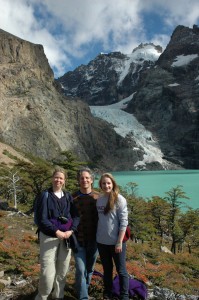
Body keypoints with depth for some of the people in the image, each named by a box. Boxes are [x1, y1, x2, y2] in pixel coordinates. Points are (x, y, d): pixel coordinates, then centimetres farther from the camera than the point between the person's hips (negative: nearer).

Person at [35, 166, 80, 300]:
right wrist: (57, 232, -18)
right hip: (49, 236, -3)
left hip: (66, 236, 3)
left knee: (63, 271, 10)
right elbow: (42, 219, -9)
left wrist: (71, 231, -12)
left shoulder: (68, 196, 7)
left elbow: (76, 215, 3)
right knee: (48, 273, -7)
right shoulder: (45, 196, -3)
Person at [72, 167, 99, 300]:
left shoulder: (98, 197, -3)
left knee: (90, 269, 15)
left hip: (94, 239, 1)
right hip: (78, 239, -1)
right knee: (81, 270, -4)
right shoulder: (73, 197, -2)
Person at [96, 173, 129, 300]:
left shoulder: (119, 199, -12)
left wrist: (119, 242, -16)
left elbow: (123, 222, -13)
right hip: (102, 242, 5)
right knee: (107, 269, 19)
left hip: (116, 242, -4)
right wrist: (97, 236, 7)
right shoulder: (99, 200, 3)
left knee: (121, 270, 9)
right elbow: (98, 219, 11)